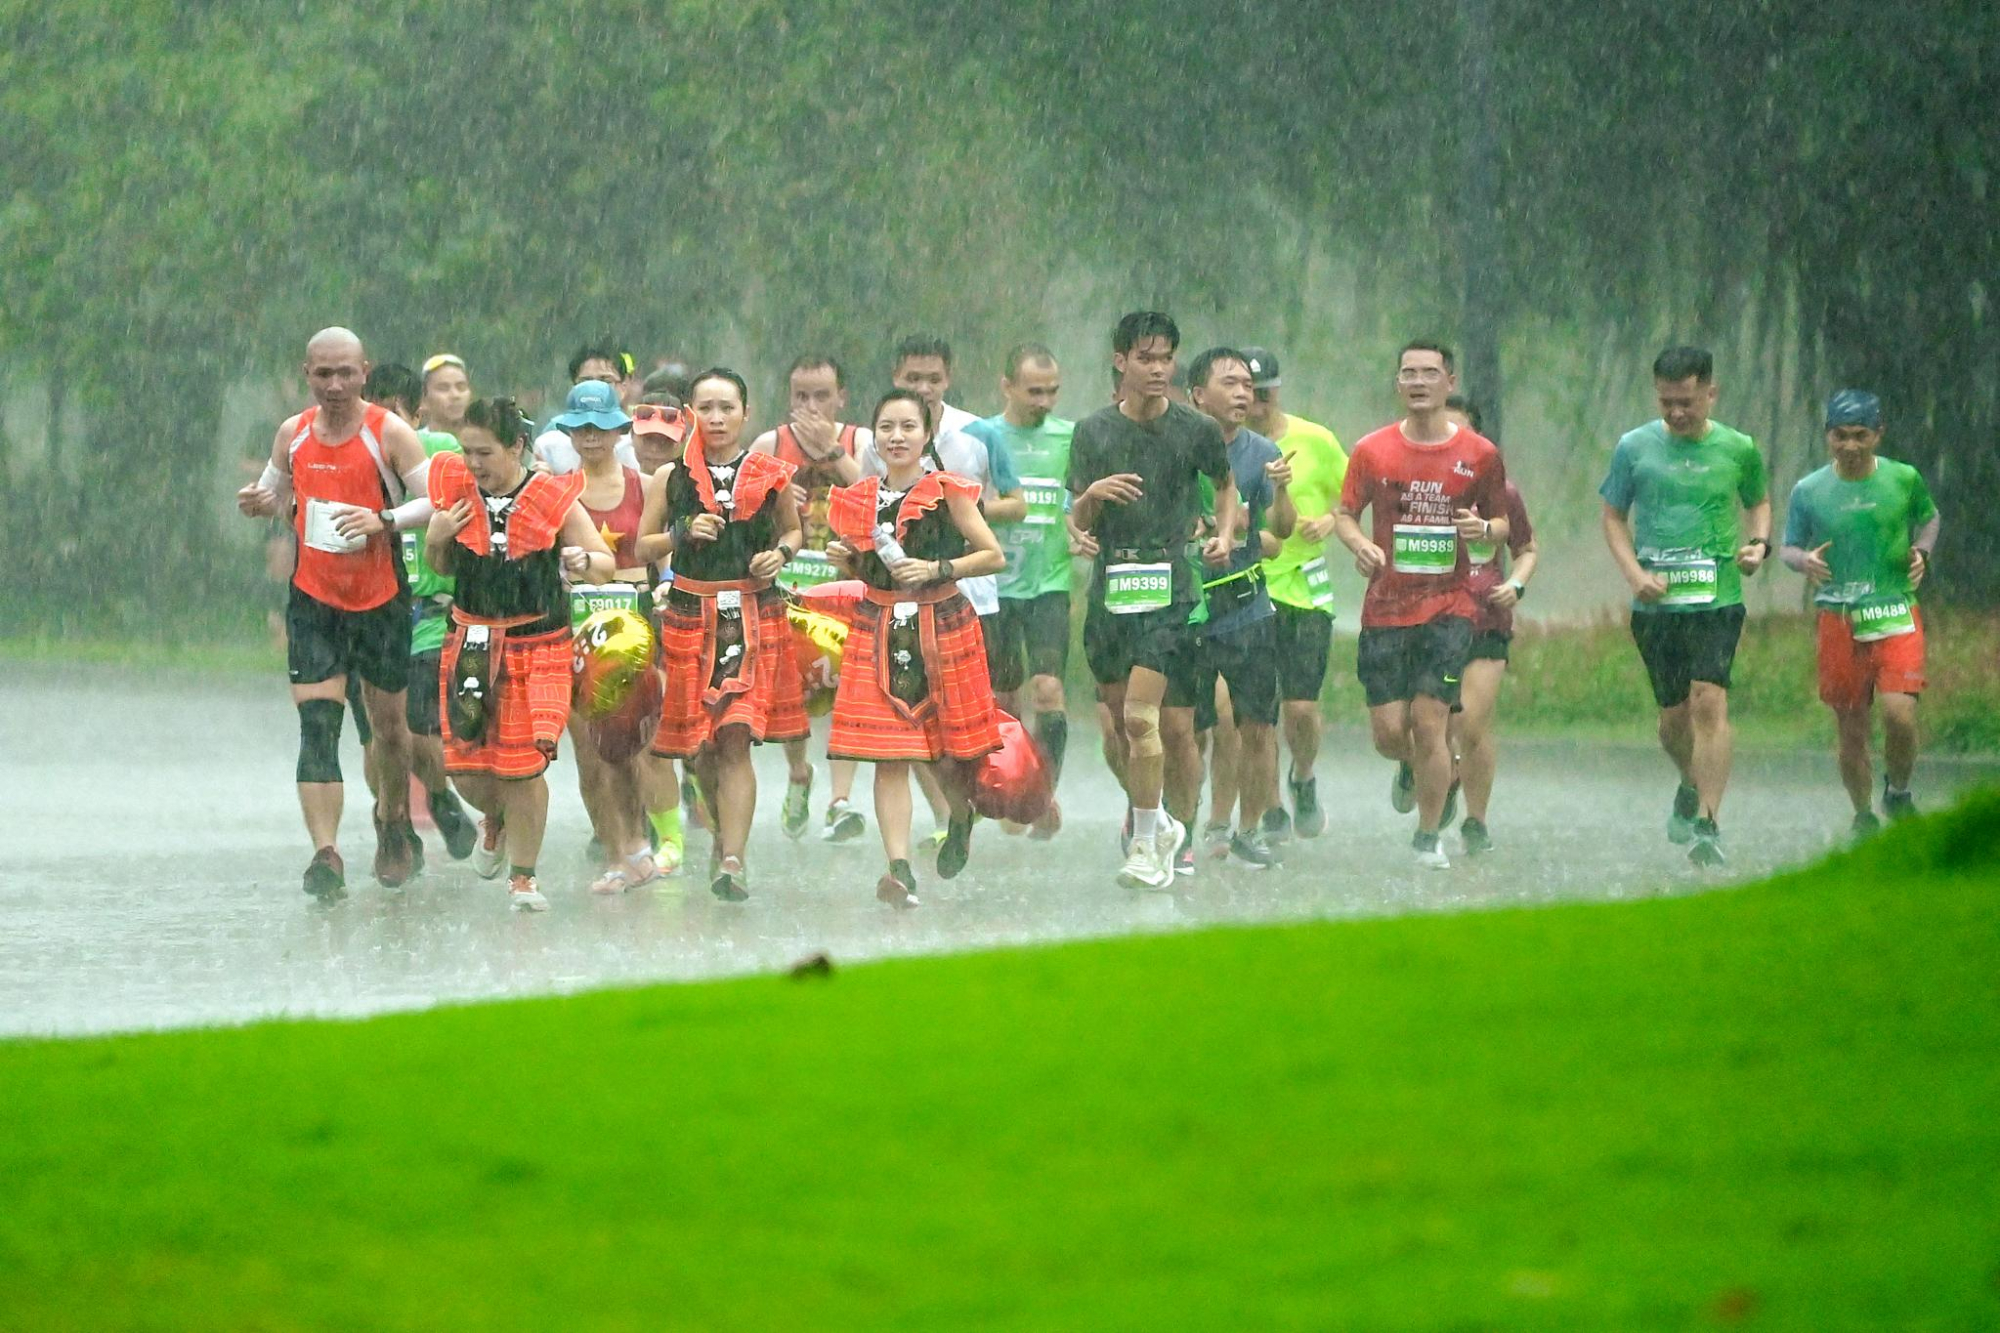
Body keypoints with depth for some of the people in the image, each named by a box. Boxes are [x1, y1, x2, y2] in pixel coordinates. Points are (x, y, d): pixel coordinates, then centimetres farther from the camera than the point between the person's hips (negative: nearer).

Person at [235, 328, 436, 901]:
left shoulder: (389, 432, -9)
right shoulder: (292, 433, 3)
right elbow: (276, 493, 19)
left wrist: (384, 520, -27)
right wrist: (257, 503, -5)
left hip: (381, 600, -2)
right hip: (313, 598, 2)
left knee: (388, 721, 14)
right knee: (316, 725, -13)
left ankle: (394, 823, 42)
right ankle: (325, 855, -21)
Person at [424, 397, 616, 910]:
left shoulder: (553, 498, -9)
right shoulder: (455, 489, 0)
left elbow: (606, 564, -4)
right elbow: (440, 566, 13)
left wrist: (584, 562, -27)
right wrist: (439, 536, -9)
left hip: (536, 644, -3)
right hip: (471, 641, 3)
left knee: (524, 765, -5)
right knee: (464, 762, 2)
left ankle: (523, 876, 13)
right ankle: (496, 821, 38)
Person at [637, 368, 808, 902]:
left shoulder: (770, 474, 4)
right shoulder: (670, 478, 4)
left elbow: (793, 531, 19)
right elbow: (644, 547, 9)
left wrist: (780, 554, -3)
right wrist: (683, 533, -9)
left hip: (755, 614, -1)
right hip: (690, 614, 1)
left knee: (736, 738, -13)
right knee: (701, 745, 6)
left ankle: (732, 858, -17)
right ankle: (725, 832, 32)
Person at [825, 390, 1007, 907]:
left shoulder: (947, 493, -4)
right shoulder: (860, 497, 8)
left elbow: (994, 555, -3)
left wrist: (938, 569, -14)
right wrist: (846, 559, -1)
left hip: (942, 626, -3)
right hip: (879, 629, 3)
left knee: (949, 753, 5)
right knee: (888, 756, -8)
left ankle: (961, 820, 40)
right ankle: (900, 869, -12)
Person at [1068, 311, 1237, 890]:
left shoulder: (1197, 430, 1)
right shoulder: (1094, 430, 6)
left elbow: (1226, 484, 21)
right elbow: (1079, 522, 9)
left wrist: (1225, 534, 4)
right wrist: (1093, 494, -13)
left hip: (1170, 583, -4)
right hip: (1111, 581, 4)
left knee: (1142, 714, -17)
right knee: (1120, 718, 9)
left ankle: (1154, 844, -10)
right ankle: (1158, 823, 30)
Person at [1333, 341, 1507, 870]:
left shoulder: (1479, 454, 2)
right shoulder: (1373, 450, 3)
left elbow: (1502, 521, 12)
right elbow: (1344, 513, 11)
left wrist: (1485, 528, -12)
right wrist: (1359, 544, -11)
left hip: (1448, 607, -1)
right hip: (1385, 605, 1)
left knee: (1429, 721, -10)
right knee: (1388, 733, -1)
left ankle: (1429, 837, 7)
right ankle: (1411, 767, 37)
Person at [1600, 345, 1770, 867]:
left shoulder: (1738, 449, 4)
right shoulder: (1634, 448, 3)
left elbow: (1758, 502, 21)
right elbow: (1614, 517, 10)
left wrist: (1759, 543, 0)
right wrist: (1634, 573, -6)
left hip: (1719, 598, -1)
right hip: (1656, 603, 2)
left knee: (1709, 702, -17)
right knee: (1673, 716, 8)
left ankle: (1707, 824, -19)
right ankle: (1692, 785, 41)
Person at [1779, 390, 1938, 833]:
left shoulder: (1905, 479, 0)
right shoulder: (1809, 491, 0)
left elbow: (1929, 518, 19)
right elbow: (1789, 547, 9)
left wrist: (1922, 552, -1)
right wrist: (1804, 560, -14)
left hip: (1897, 615, -1)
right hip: (1839, 620, 1)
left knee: (1899, 713, -18)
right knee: (1851, 730, 5)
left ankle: (1898, 792, 11)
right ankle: (1864, 817, 27)